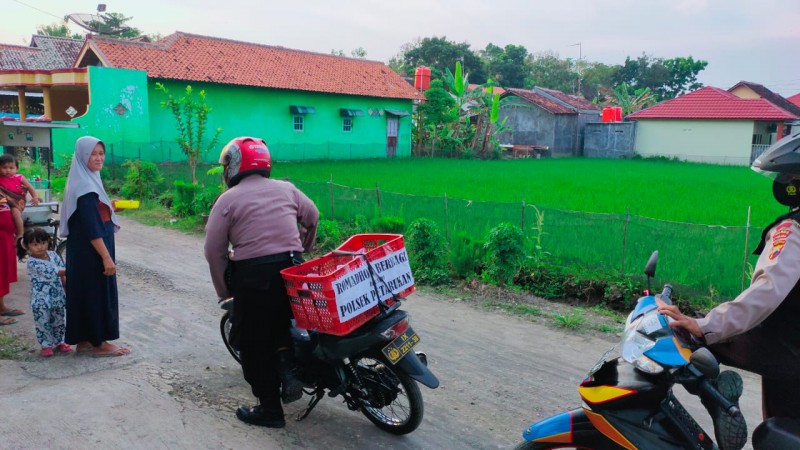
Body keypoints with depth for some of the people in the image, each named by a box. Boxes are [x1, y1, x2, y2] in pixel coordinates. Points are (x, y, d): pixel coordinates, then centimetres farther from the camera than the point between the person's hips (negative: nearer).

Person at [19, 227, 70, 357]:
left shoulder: (53, 255, 0)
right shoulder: (33, 262, -18)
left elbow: (62, 273, 6)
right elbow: (51, 272, -22)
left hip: (58, 296, 5)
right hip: (41, 300, -5)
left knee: (59, 321, 15)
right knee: (43, 323, 5)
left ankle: (59, 341, 31)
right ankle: (46, 345, 19)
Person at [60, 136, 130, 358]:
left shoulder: (89, 181, 11)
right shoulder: (85, 186, -18)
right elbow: (91, 227, -23)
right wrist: (106, 257, -23)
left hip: (86, 250, 10)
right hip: (91, 250, -10)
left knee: (86, 291, 14)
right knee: (97, 291, -1)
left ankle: (84, 340, 24)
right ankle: (99, 344, 9)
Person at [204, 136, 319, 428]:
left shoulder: (228, 199, -1)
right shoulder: (286, 189, 11)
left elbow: (214, 250, -4)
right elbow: (312, 216, 24)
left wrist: (224, 290, 8)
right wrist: (303, 249, 40)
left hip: (253, 275, -4)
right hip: (293, 268, 5)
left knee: (255, 344, 8)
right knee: (281, 324, 27)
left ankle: (269, 410, 16)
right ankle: (287, 366, 3)